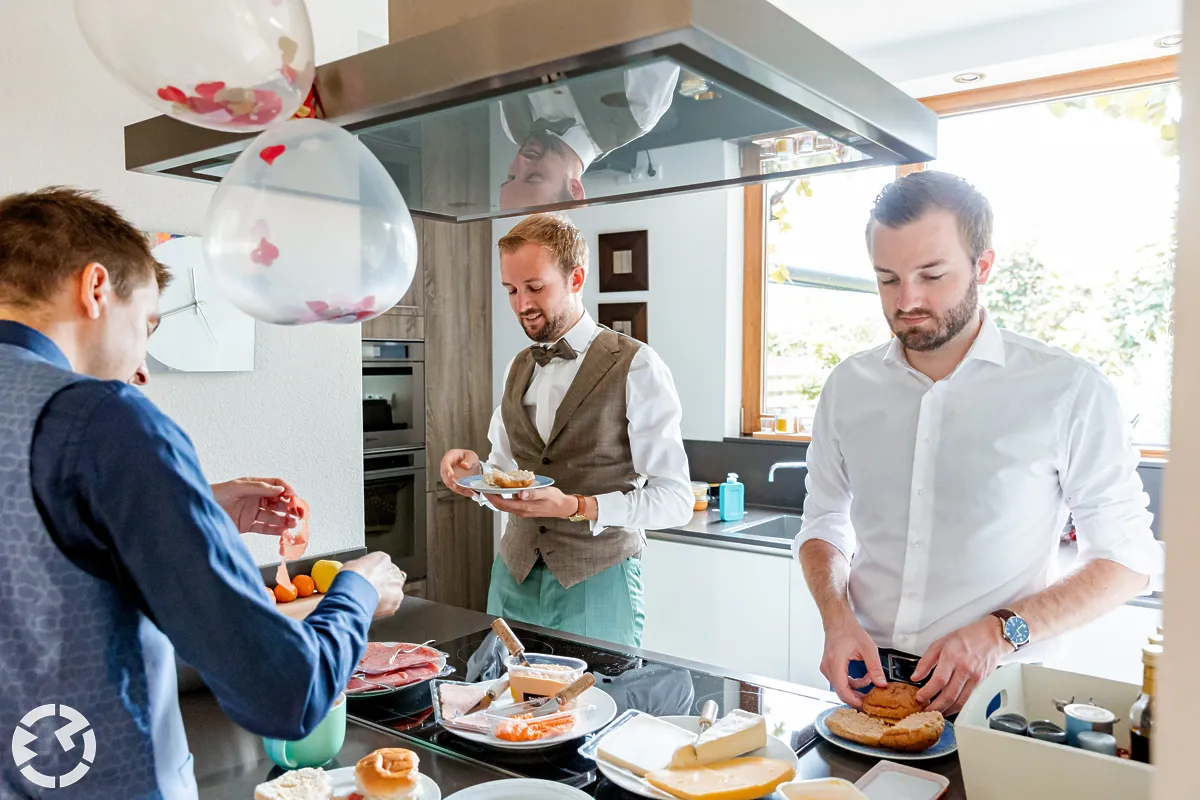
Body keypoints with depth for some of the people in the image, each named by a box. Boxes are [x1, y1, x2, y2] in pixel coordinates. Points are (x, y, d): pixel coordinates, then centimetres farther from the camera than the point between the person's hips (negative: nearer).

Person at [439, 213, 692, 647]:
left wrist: (574, 507, -22)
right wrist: (475, 470, -4)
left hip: (596, 579, -5)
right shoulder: (517, 368, 10)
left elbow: (674, 500, -11)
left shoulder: (636, 367, -10)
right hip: (514, 575, 5)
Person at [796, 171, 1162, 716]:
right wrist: (838, 619, -6)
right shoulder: (848, 386, 4)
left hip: (991, 690, -2)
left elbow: (1128, 558, -1)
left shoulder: (1068, 390, -6)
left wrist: (1001, 633, -15)